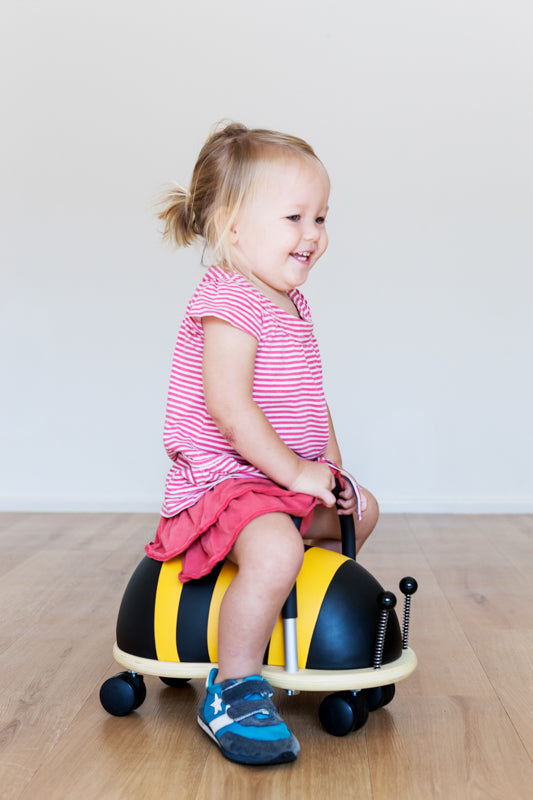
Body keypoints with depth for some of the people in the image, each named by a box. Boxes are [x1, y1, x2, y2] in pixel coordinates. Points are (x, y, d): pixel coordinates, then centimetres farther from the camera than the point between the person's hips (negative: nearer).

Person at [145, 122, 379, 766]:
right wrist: (296, 472, -23)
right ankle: (234, 690, -16)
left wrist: (334, 468, 7)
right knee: (275, 549, -35)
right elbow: (227, 406, -28)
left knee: (360, 510, 22)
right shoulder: (228, 303, -19)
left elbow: (308, 400, 19)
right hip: (223, 475, -10)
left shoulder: (291, 304, 13)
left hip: (291, 478, 10)